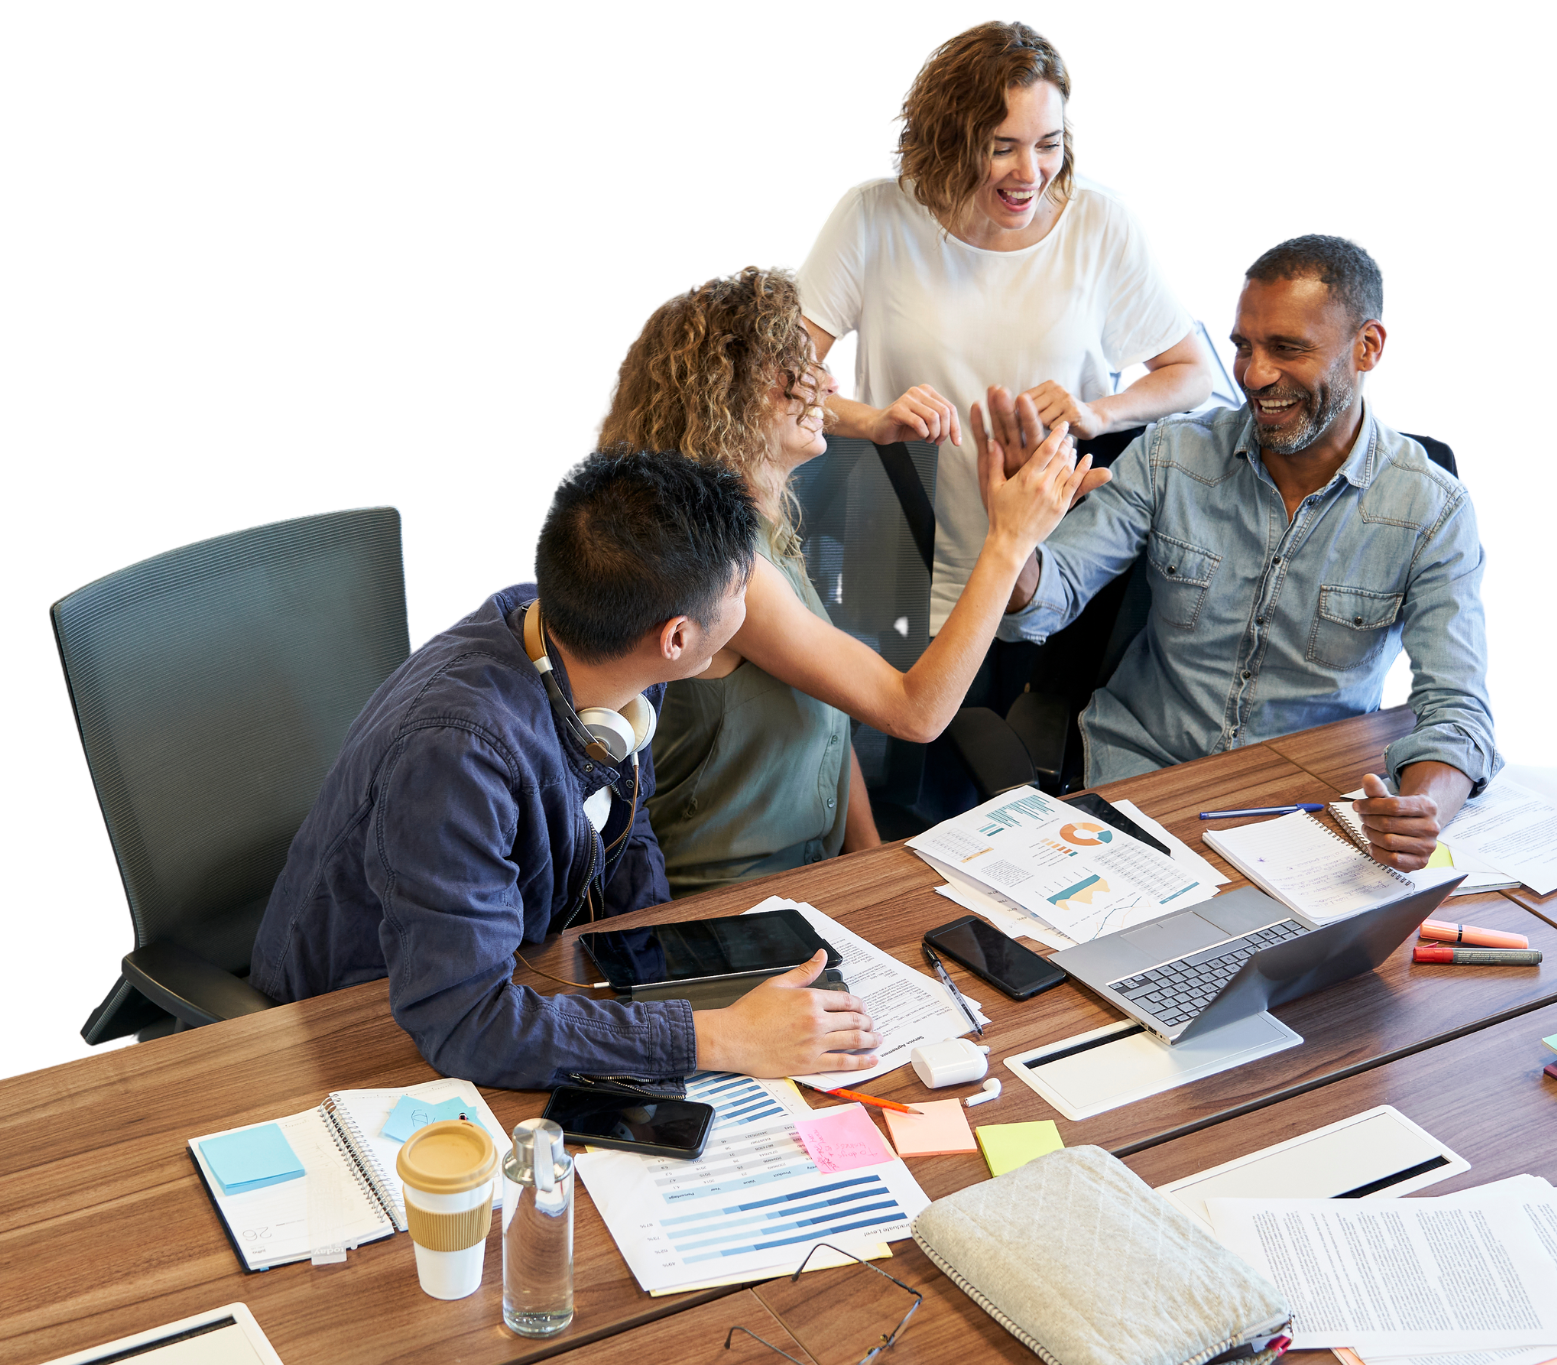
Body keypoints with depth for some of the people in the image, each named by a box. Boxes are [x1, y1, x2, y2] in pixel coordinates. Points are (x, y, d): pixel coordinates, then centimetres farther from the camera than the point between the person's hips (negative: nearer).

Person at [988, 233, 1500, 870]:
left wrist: (1422, 810, -40)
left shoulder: (1436, 511, -11)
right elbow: (1050, 594, -9)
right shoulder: (1169, 456, -5)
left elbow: (1456, 710, -16)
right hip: (1140, 764, 1)